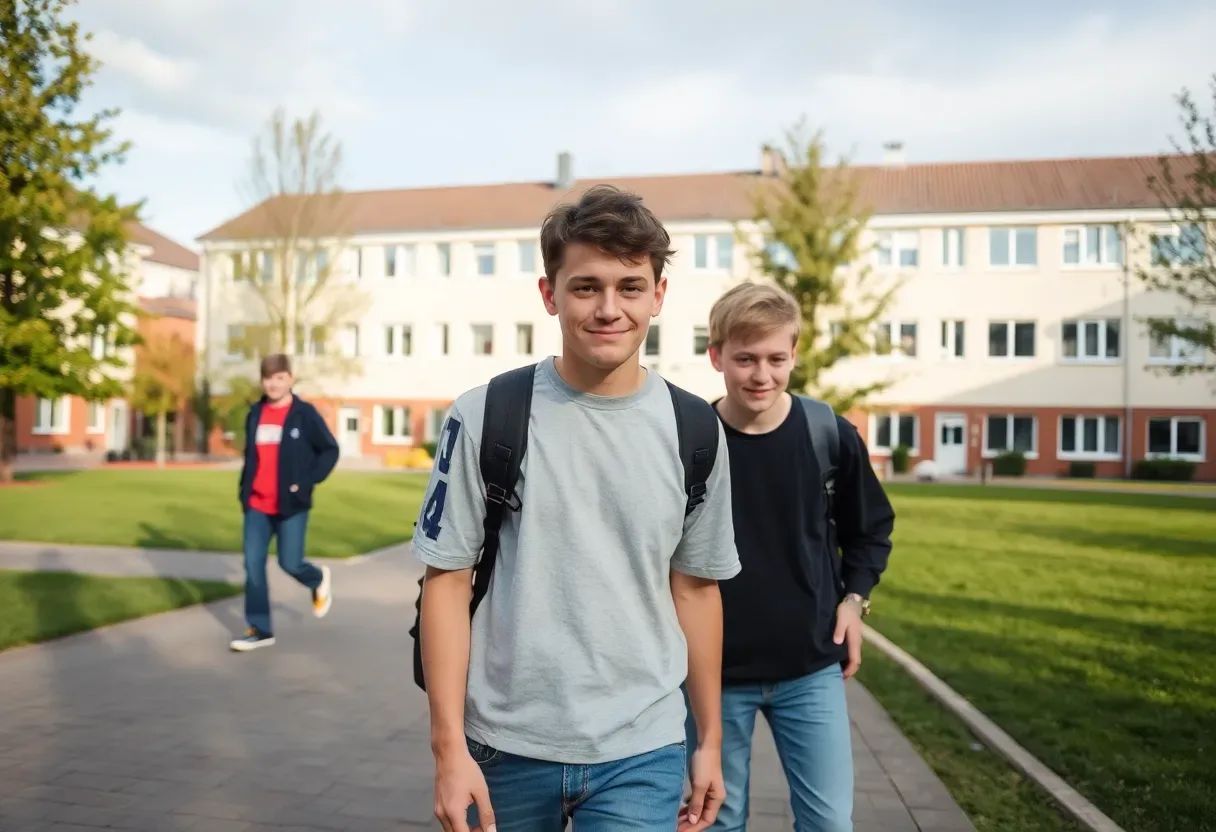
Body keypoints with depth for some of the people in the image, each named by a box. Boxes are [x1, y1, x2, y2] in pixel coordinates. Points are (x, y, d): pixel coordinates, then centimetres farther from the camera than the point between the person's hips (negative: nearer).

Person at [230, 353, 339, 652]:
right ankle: (260, 629, 10)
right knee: (253, 564, 0)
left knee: (289, 562, -4)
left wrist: (306, 482, -11)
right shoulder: (255, 414, 8)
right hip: (257, 505, 5)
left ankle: (319, 580, 31)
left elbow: (330, 450, -4)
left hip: (291, 504, -4)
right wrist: (244, 488, 10)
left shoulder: (304, 414, -7)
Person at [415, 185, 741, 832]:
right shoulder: (485, 416, -7)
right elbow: (447, 580, -5)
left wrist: (710, 739, 10)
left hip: (642, 751, 1)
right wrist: (449, 746, -8)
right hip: (504, 744, 0)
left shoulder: (695, 431, 0)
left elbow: (695, 587, 7)